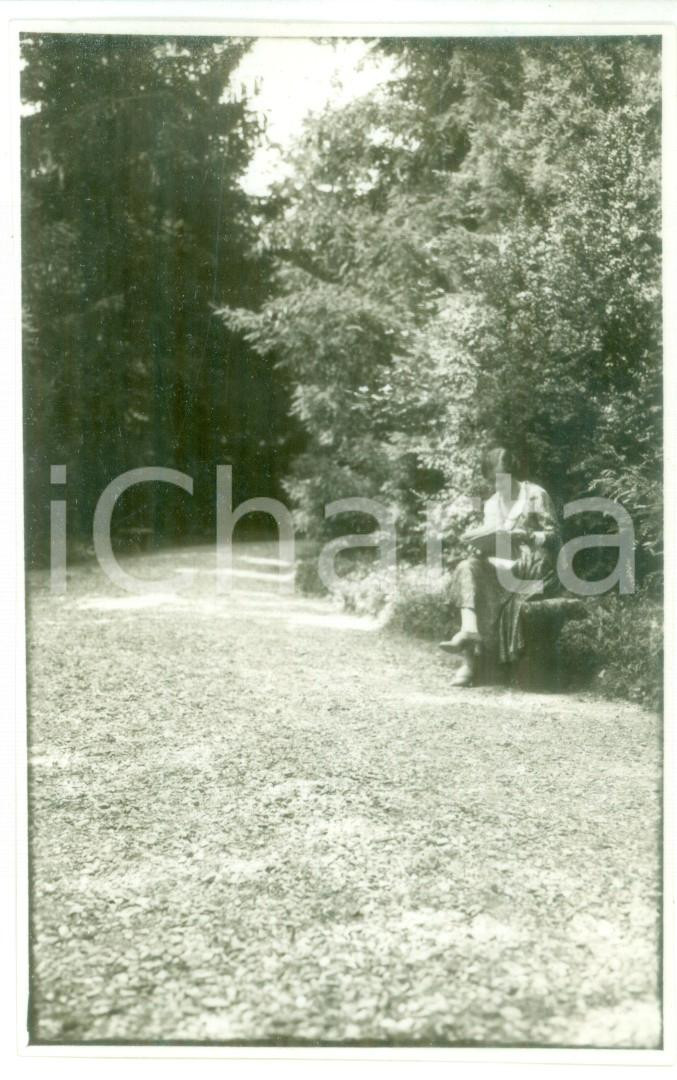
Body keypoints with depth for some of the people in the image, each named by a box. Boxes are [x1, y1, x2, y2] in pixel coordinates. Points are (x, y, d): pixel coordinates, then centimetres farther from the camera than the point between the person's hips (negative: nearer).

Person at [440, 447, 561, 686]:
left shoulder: (535, 495, 1)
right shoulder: (491, 504, 18)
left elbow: (553, 537, -2)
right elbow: (490, 541, 15)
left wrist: (526, 536, -20)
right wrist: (481, 544, -9)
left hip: (533, 566, -5)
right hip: (502, 566, 5)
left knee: (485, 588, -30)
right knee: (468, 567, -25)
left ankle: (471, 660, -28)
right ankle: (469, 630, -41)